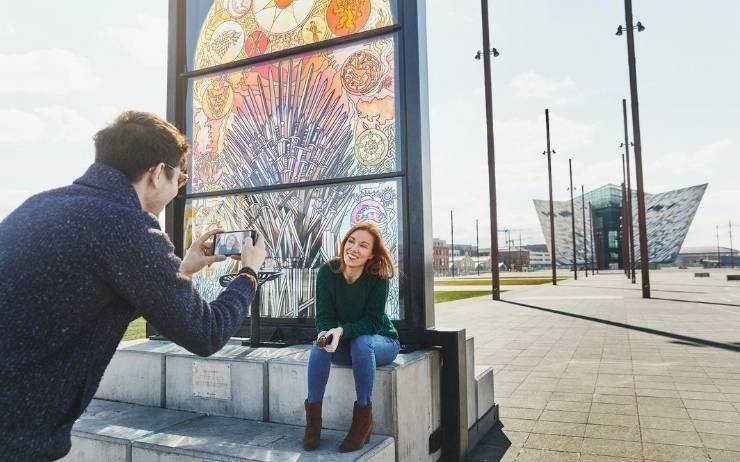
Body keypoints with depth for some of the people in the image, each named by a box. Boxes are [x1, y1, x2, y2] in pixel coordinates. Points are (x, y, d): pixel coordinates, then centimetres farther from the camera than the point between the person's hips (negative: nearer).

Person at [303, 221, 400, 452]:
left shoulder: (378, 278, -22)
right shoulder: (327, 272, -15)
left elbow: (372, 321, -21)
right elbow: (324, 316, -13)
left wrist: (342, 331, -39)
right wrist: (326, 334, -36)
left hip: (380, 341, -2)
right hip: (344, 345, 3)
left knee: (361, 343, -35)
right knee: (320, 345, -28)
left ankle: (363, 418, -22)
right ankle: (313, 414, -16)